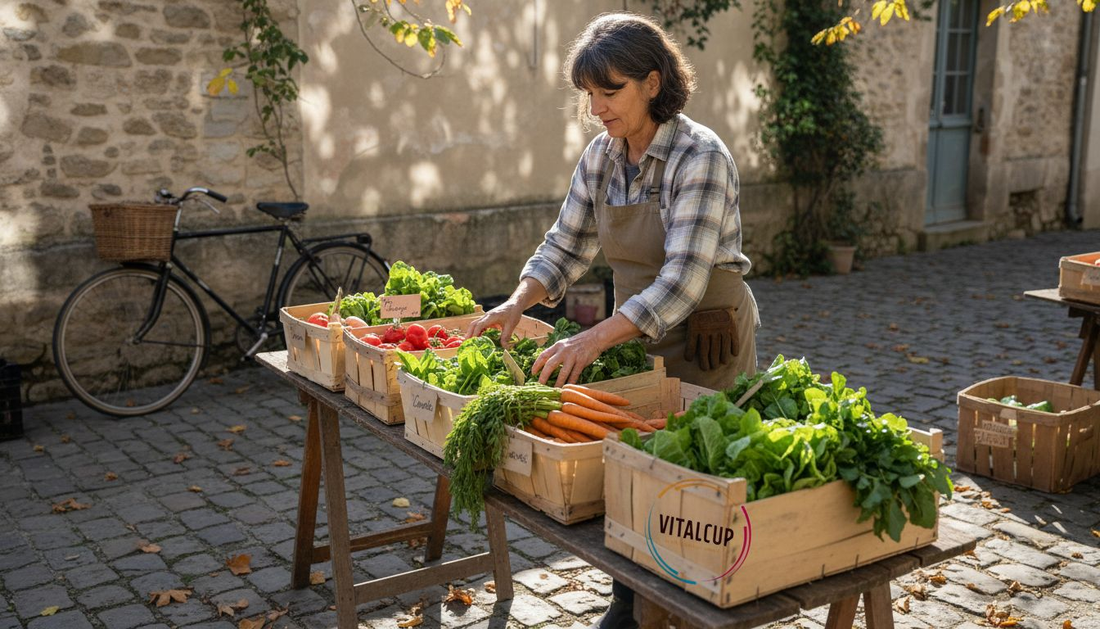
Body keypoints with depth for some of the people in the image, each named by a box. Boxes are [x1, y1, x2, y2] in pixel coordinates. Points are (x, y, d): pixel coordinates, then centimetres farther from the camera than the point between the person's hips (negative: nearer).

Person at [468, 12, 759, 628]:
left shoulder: (700, 156, -23)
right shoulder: (602, 155, -1)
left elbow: (683, 279, -32)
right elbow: (566, 246, 4)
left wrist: (596, 337, -42)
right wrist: (517, 303, -15)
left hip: (704, 339, -6)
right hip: (635, 332, 6)